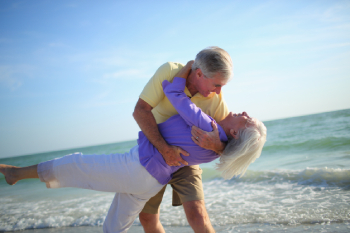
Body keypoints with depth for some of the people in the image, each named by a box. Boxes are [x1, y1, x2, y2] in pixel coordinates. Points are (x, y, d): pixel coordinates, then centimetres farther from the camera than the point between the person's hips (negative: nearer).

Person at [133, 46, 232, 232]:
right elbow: (140, 111, -29)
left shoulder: (216, 99, -19)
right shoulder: (169, 71, -24)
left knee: (196, 214, -19)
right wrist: (164, 149, -35)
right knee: (147, 217, 5)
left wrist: (215, 145, -39)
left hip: (184, 157, 0)